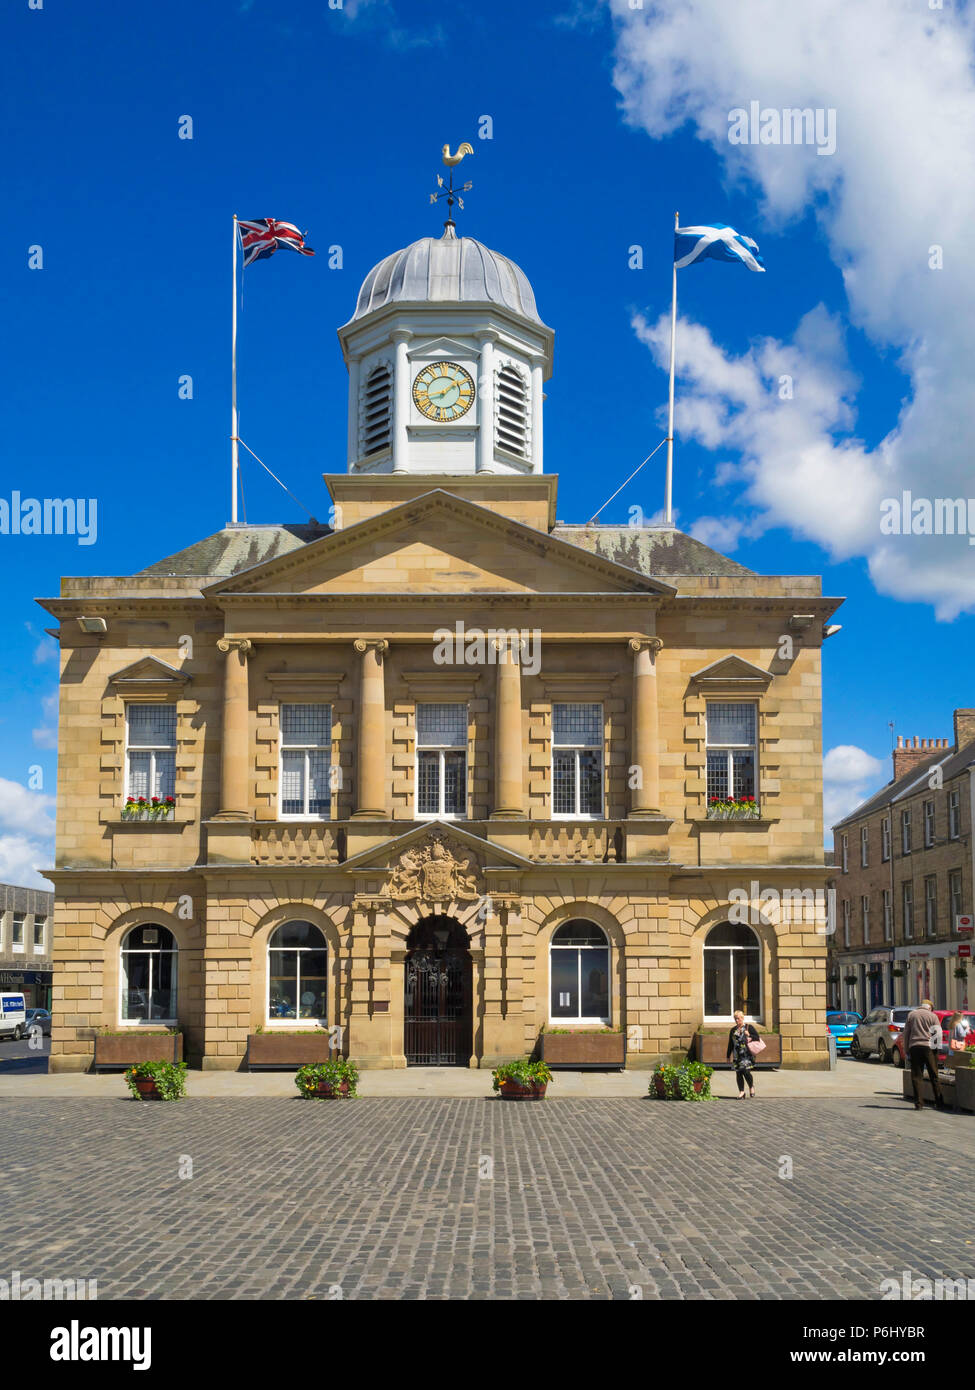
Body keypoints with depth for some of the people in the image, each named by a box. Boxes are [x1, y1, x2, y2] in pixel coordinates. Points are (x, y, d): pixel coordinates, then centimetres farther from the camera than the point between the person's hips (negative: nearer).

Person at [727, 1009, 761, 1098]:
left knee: (746, 1071, -14)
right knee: (738, 1073, 2)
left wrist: (749, 1035, -14)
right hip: (737, 1055, 4)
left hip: (747, 1054, -4)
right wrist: (729, 1056, 17)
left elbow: (757, 1037, 2)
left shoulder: (749, 1027, 4)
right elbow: (730, 1044, 18)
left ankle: (751, 1086, 13)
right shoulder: (733, 1030, 15)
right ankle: (741, 1092, 10)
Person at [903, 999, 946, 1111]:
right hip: (928, 1047, -1)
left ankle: (919, 1103, -2)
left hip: (914, 1047, 1)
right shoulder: (932, 1016, 4)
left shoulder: (911, 1014, 10)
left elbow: (906, 1033, 10)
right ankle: (940, 1103, 9)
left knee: (916, 1077, 3)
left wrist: (906, 1050, 13)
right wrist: (936, 1047, 7)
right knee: (934, 1076, 7)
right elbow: (938, 1033, -1)